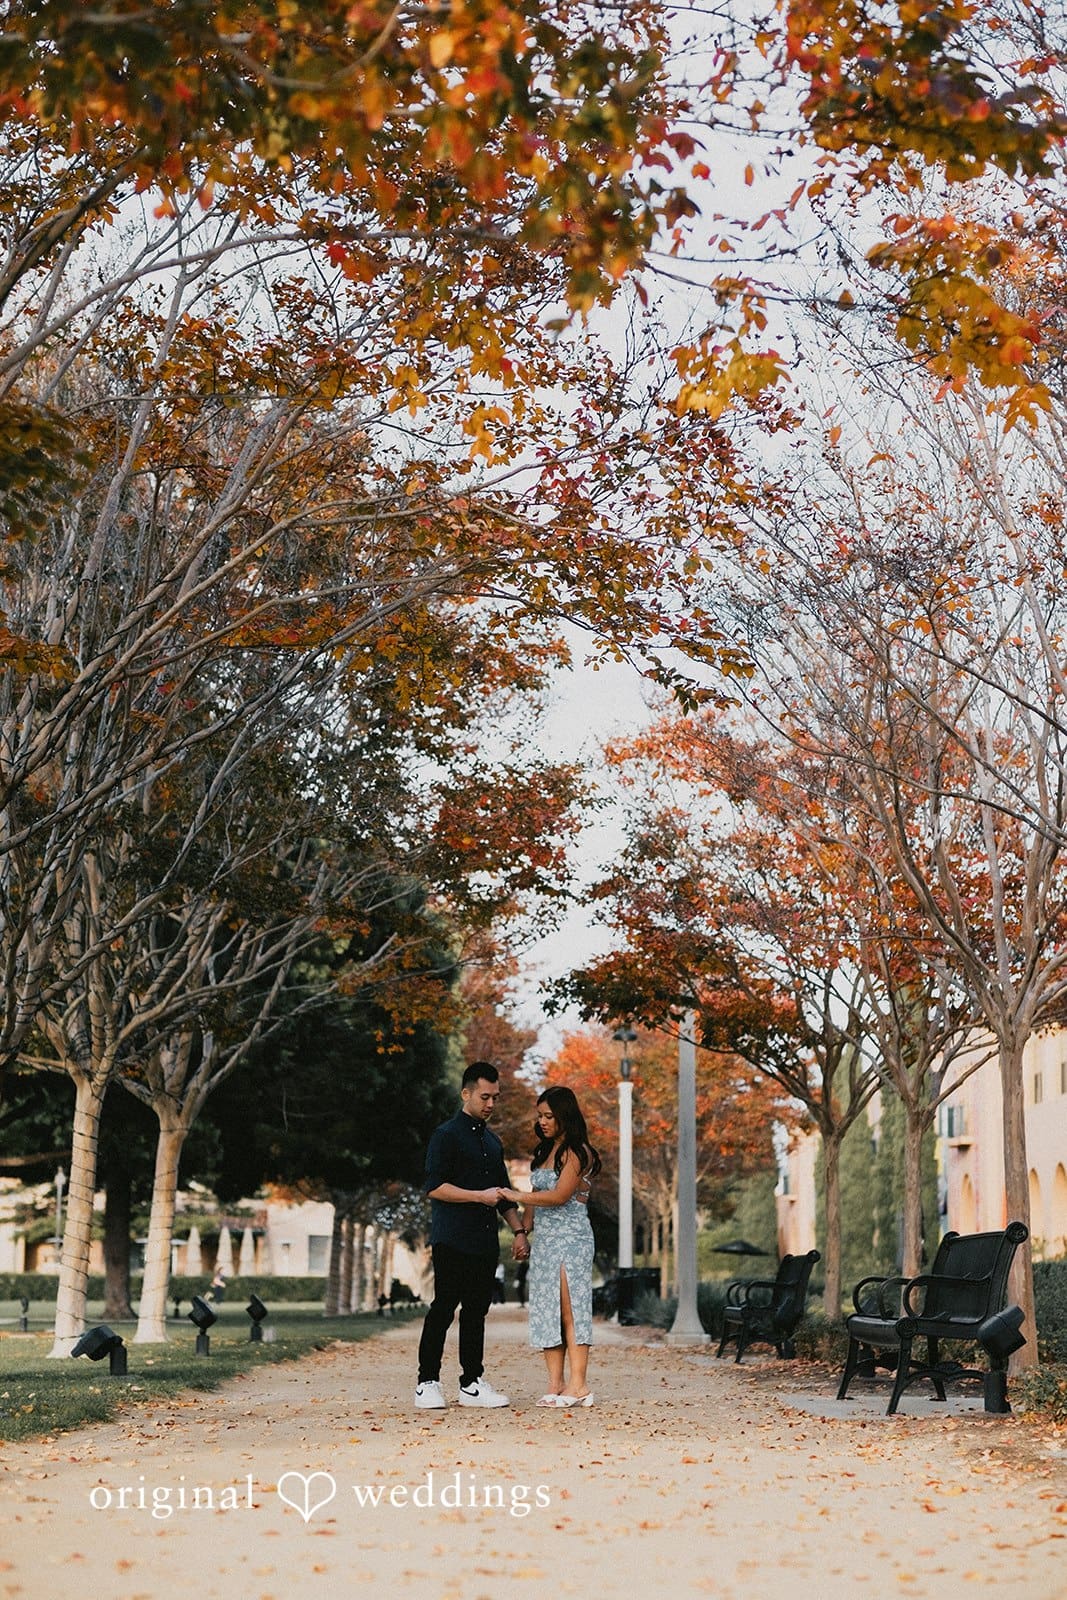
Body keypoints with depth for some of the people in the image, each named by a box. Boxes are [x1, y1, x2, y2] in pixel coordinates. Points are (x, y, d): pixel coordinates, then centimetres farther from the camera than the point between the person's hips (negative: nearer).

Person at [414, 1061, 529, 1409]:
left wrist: (519, 1230, 14)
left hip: (485, 1241, 7)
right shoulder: (447, 1135, -4)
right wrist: (480, 1195, -17)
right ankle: (427, 1384, -2)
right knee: (443, 1308, -7)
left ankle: (472, 1383, 12)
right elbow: (434, 1186, -13)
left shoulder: (492, 1141, 19)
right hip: (452, 1240, -7)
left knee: (477, 1309, 7)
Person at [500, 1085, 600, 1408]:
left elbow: (559, 1196, -16)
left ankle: (578, 1385, -10)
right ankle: (555, 1384, 2)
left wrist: (516, 1196, -13)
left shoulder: (577, 1152, -7)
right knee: (546, 1310, 2)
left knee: (570, 1310, -10)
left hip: (570, 1237, -8)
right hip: (543, 1238, 8)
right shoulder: (545, 1152, 18)